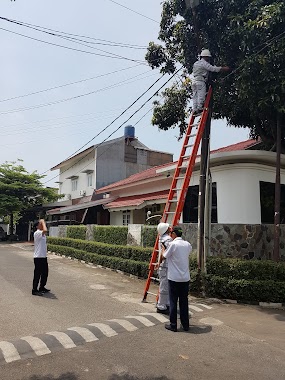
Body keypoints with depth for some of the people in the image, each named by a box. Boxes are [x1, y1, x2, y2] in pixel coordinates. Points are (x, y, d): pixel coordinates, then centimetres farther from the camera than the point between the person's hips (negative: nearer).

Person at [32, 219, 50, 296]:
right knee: (37, 274, -1)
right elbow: (45, 230, -36)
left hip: (43, 257, 9)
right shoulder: (37, 233, -16)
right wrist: (43, 222, -22)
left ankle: (42, 287, 29)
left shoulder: (42, 234, 14)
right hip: (38, 257, -9)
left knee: (45, 273, 16)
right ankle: (34, 290, 9)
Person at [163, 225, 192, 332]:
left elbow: (165, 256, -3)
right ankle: (185, 325, 21)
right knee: (184, 301, 14)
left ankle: (173, 325, 12)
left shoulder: (173, 244, -14)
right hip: (185, 278, 5)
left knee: (173, 302, 6)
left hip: (174, 278, -5)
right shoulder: (188, 244, 3)